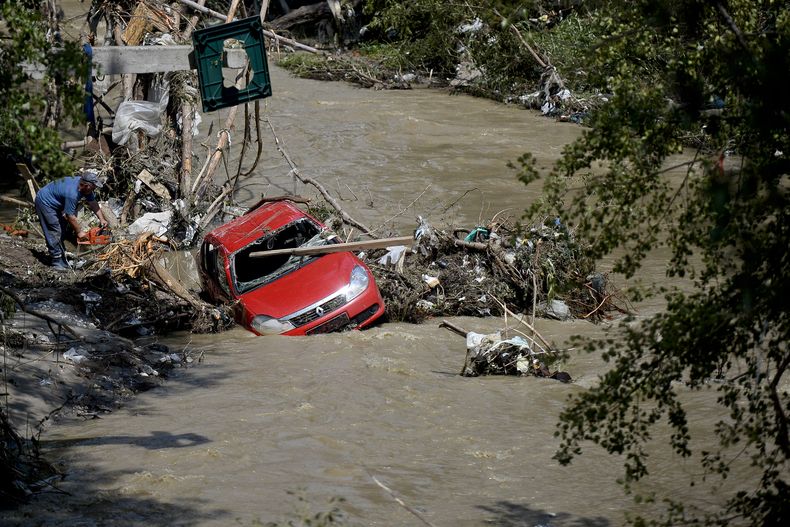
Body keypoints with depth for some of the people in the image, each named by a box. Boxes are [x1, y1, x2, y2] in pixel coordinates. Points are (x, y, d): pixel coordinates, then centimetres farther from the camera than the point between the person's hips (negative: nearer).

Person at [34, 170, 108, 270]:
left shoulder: (83, 184, -11)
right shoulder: (72, 193, -36)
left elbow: (93, 203, 1)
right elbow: (71, 216, -28)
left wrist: (101, 219, -5)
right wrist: (79, 232, -17)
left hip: (55, 203, 10)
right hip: (45, 202, -10)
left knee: (62, 229, 11)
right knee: (54, 232, -11)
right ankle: (57, 261, -7)